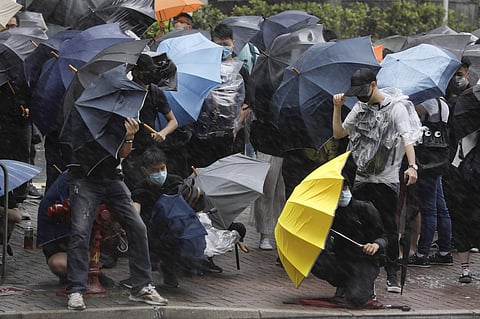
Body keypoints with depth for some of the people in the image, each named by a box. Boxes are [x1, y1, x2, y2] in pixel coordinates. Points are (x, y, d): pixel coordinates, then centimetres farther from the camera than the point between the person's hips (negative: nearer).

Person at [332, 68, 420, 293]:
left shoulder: (396, 108, -6)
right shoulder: (360, 108, 13)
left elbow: (407, 138, -16)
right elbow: (339, 133, 17)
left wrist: (412, 166, -31)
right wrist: (337, 109, 4)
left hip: (386, 179, -5)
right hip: (360, 179, 5)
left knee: (388, 226, -1)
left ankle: (392, 274, 6)